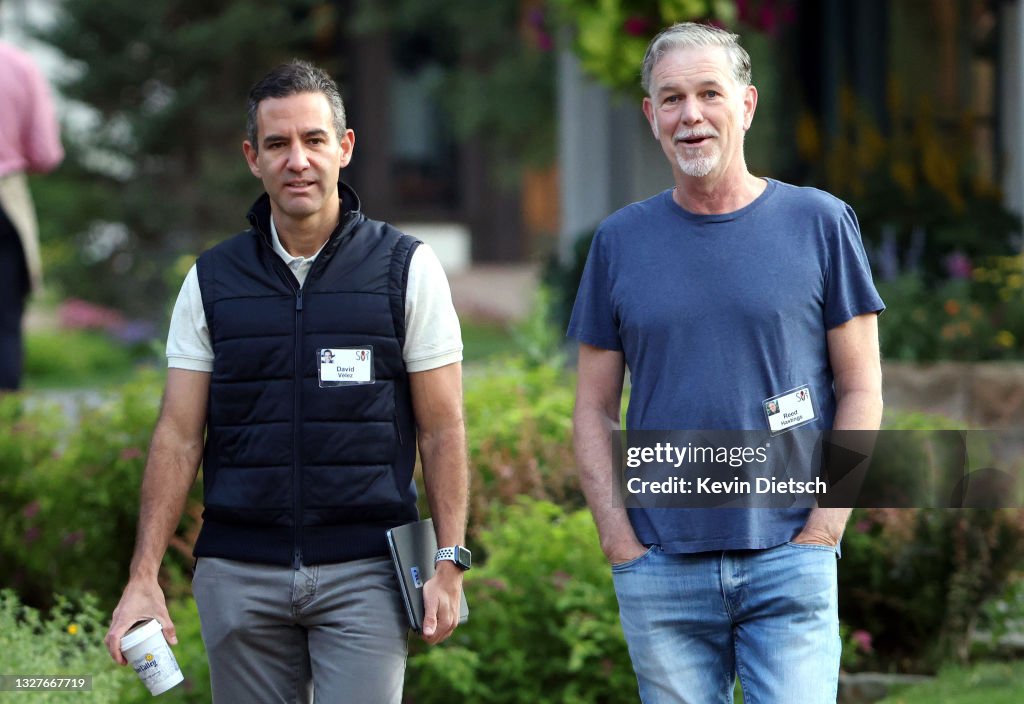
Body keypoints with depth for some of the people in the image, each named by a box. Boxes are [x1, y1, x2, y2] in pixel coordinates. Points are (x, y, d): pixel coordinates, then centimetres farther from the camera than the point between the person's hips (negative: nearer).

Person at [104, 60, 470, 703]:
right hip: (239, 574, 2)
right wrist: (144, 576, -2)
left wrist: (449, 563, -6)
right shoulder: (212, 281, 8)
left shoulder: (408, 269, 2)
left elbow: (442, 429, 2)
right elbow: (179, 436, 6)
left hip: (363, 573, -2)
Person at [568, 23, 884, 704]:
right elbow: (595, 411, 10)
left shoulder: (819, 224, 3)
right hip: (660, 570, 2)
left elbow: (860, 390, 4)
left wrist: (822, 528, -5)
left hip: (789, 566, -2)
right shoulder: (621, 241, 9)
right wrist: (620, 542, -1)